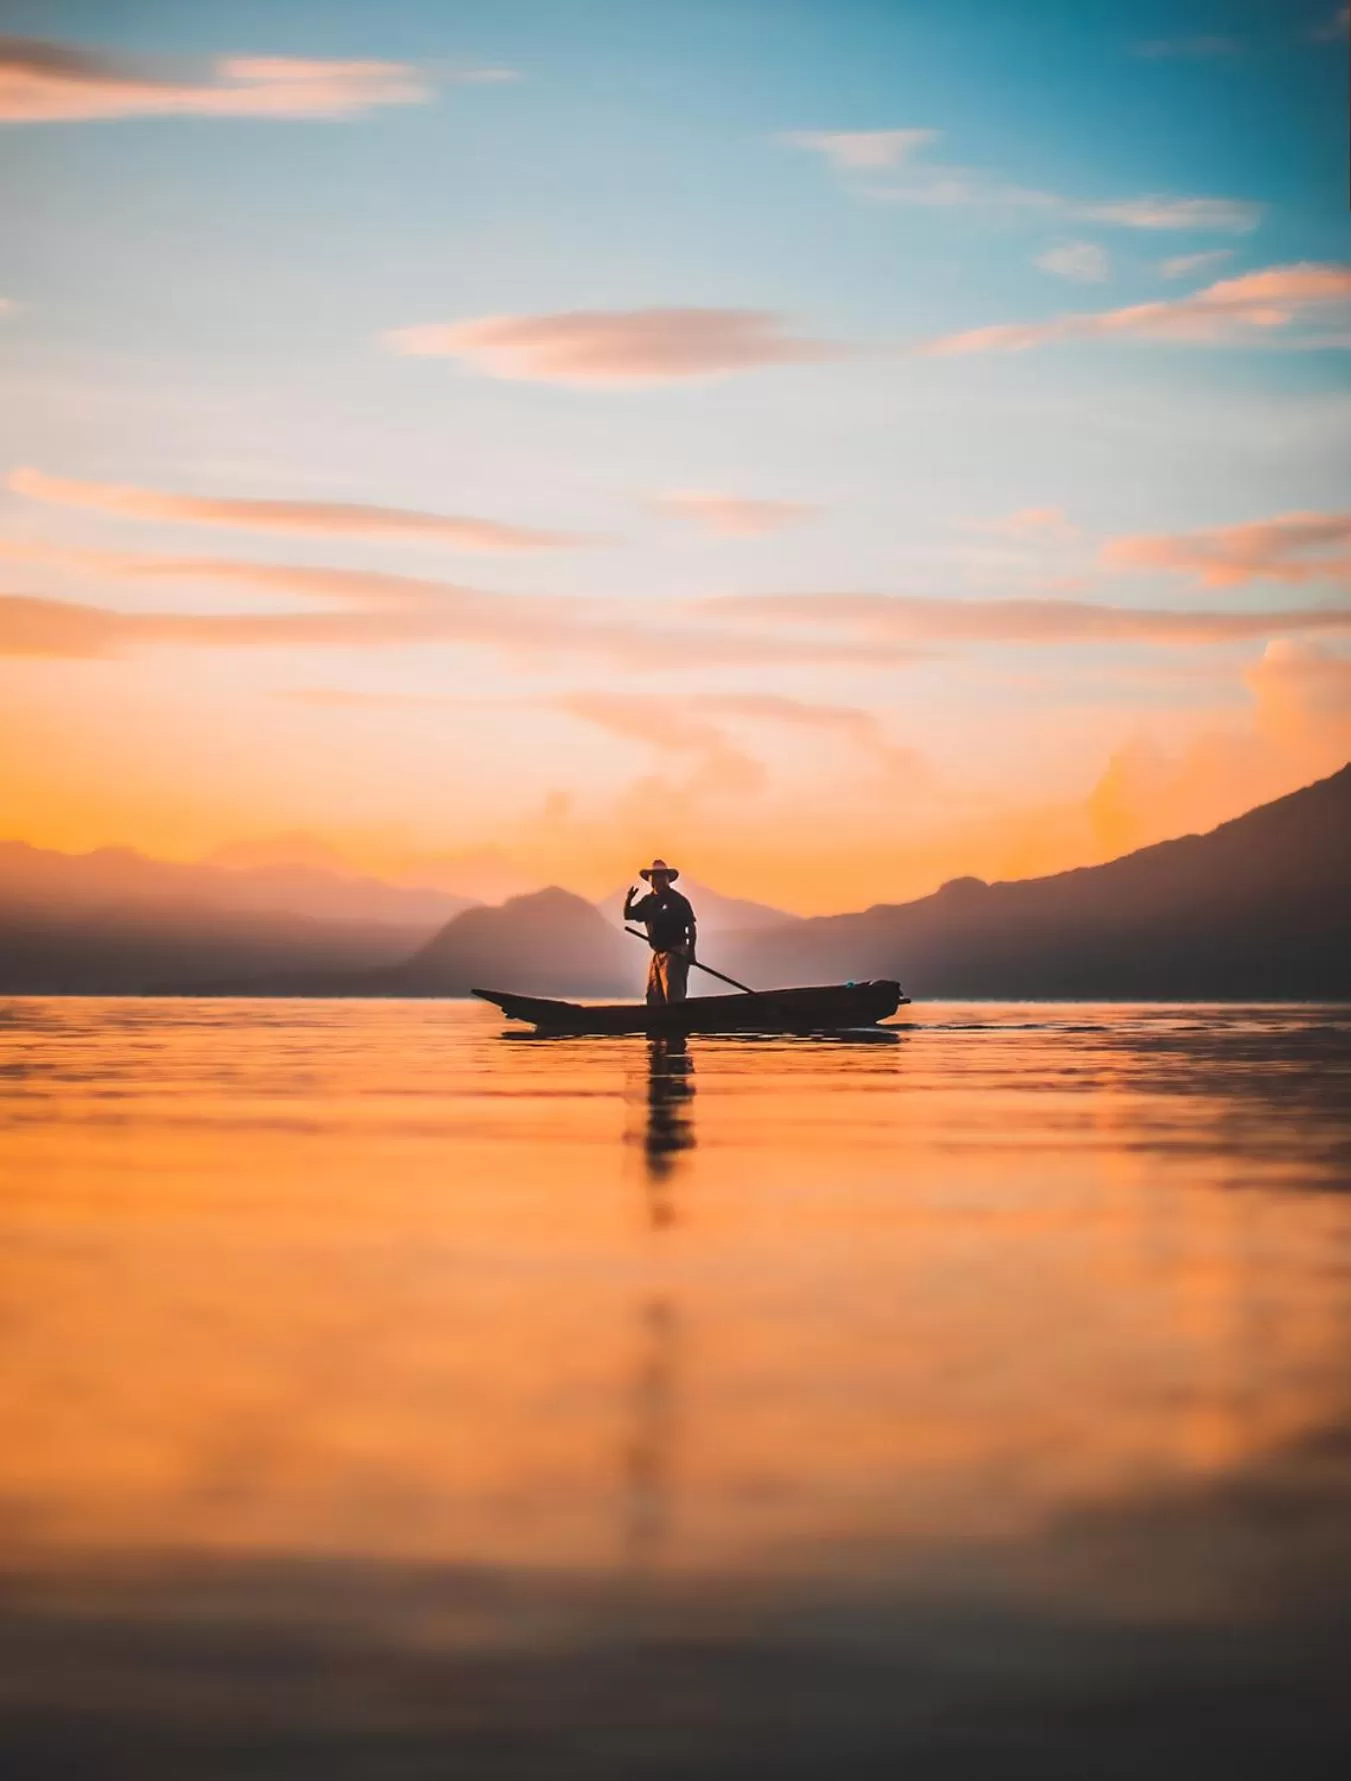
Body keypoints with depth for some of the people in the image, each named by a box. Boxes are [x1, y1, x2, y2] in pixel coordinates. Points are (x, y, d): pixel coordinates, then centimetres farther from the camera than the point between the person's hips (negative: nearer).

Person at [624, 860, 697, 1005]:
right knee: (653, 997, 8)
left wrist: (690, 950, -18)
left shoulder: (677, 900, -8)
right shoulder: (648, 901, 12)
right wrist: (629, 899, -5)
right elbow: (628, 915, 16)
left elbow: (691, 926, -10)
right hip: (657, 953, 8)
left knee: (673, 996, -15)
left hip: (675, 954, -8)